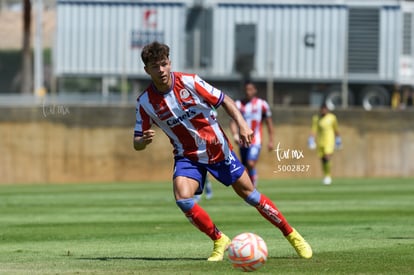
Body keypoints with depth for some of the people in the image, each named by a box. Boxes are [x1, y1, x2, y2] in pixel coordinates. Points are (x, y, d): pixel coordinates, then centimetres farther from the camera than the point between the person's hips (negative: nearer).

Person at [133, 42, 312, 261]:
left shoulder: (189, 82, -15)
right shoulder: (145, 102, -11)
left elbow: (224, 100, -5)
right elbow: (137, 144, -5)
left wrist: (241, 124, -19)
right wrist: (144, 140, -29)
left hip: (217, 149, -1)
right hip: (188, 156, 1)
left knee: (248, 193, 2)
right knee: (182, 198, -23)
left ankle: (291, 234, 17)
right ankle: (219, 241, -3)